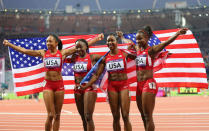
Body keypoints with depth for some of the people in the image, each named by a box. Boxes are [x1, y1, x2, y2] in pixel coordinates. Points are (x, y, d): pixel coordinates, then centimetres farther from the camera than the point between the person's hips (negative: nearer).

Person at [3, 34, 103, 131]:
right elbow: (24, 50, 7)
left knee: (57, 115, 5)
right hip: (48, 85, 0)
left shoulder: (63, 53, 3)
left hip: (59, 85, 0)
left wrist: (96, 39, -1)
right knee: (50, 115, -8)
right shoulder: (43, 53, 6)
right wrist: (9, 44, 4)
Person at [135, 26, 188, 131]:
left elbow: (165, 43, -24)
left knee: (148, 117, -9)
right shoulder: (138, 50, 14)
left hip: (149, 84, -8)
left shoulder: (151, 50, -7)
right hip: (139, 85, 8)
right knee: (143, 117, 11)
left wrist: (177, 34, -38)